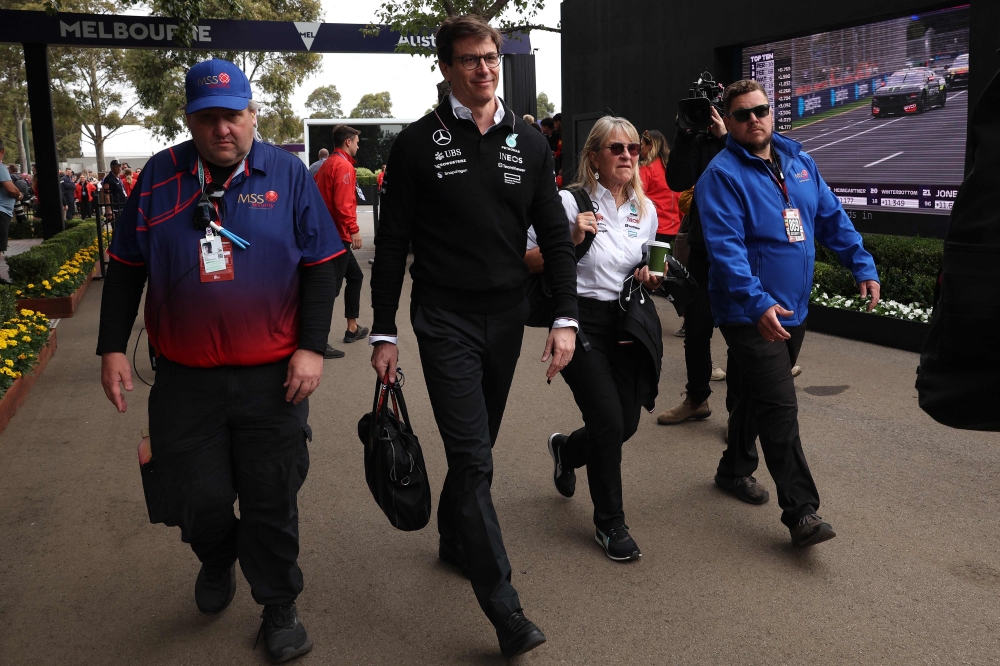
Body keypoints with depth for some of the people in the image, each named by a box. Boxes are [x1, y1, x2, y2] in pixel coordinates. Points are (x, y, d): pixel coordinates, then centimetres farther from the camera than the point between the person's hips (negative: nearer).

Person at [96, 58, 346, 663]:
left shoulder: (288, 173, -2)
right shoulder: (160, 175, 2)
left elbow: (322, 265, 0)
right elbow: (126, 267, 8)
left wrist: (312, 347, -7)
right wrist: (113, 348, 4)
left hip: (271, 378, -1)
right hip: (184, 379, 2)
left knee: (272, 501, 7)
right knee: (197, 498, 10)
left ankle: (279, 609, 28)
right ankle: (217, 561, 45)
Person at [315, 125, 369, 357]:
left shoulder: (328, 164, 16)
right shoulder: (343, 166, -13)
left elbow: (319, 196, 18)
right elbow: (343, 203, -23)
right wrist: (354, 230, -22)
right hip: (338, 235, -10)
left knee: (355, 276, 20)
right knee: (332, 285, -10)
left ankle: (352, 328, 27)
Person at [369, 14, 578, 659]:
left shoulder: (530, 143, 5)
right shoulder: (419, 143, -4)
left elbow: (556, 236, 4)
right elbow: (392, 243, -2)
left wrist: (566, 317, -6)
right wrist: (383, 332, -4)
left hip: (507, 317, 4)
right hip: (445, 320, -4)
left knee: (478, 444, 17)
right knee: (473, 458, -8)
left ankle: (455, 539, 41)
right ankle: (505, 609, -3)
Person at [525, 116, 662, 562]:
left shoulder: (646, 208, 8)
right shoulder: (570, 202, -9)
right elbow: (529, 262, -11)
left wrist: (649, 278, -1)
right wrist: (572, 238, -23)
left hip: (627, 321, 6)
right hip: (581, 321, -5)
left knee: (627, 421, 6)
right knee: (609, 420, -12)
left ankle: (566, 449, 41)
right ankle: (609, 523, 10)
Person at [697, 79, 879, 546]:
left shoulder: (799, 161, 9)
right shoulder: (722, 174, -13)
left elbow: (833, 218, 15)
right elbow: (726, 247, -23)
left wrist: (862, 266, 6)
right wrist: (757, 303, -32)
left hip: (793, 309, 7)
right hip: (751, 313, -7)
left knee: (755, 395, 21)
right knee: (780, 409, -10)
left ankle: (736, 469, 40)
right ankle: (801, 511, -5)